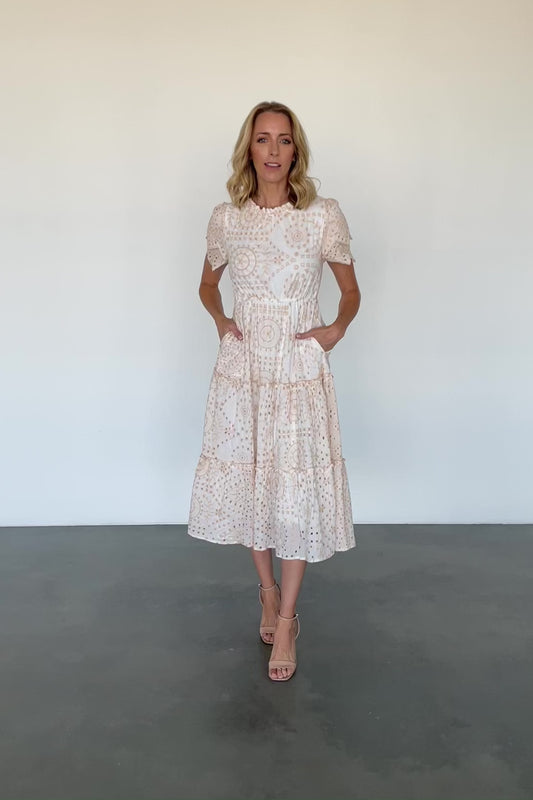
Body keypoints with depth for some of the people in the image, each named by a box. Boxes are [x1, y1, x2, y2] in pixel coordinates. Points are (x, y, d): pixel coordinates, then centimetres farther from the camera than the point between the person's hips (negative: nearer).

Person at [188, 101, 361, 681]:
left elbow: (351, 290, 9)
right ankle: (268, 591, 33)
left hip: (299, 369, -2)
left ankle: (284, 621, 15)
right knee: (245, 479, 10)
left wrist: (338, 328, -8)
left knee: (296, 486, 0)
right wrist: (220, 320, 2)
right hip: (242, 366, 3)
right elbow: (208, 285, 19)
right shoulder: (225, 219, 3)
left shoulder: (324, 217, -3)